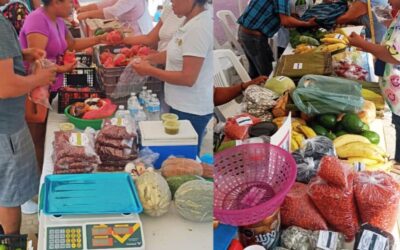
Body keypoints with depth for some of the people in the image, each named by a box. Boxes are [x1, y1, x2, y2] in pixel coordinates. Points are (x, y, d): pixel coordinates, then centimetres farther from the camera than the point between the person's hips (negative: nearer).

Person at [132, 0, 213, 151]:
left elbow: (188, 78, -24)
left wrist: (150, 71, -16)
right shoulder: (192, 20, 5)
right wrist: (148, 60, 5)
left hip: (190, 110, -9)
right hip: (182, 105, 9)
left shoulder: (198, 28, -23)